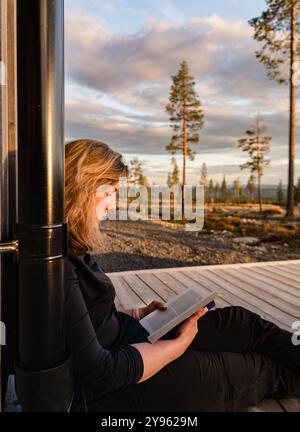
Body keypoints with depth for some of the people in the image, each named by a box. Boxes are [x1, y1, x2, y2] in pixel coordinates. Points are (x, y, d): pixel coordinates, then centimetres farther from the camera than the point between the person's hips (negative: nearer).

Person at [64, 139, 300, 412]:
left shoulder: (70, 252, 2)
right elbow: (99, 371, -27)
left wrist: (139, 313, 3)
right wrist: (179, 344, -17)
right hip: (117, 387, -8)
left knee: (239, 321, 7)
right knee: (262, 371, 5)